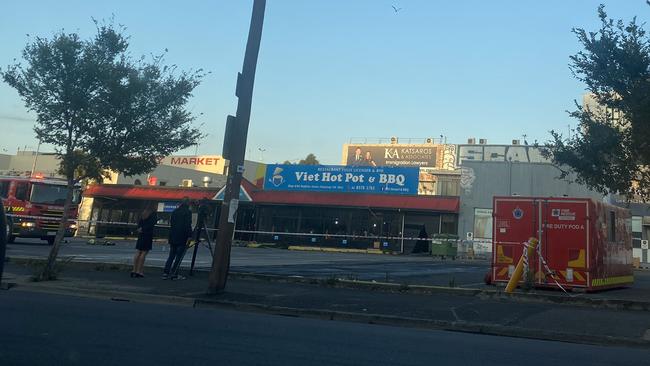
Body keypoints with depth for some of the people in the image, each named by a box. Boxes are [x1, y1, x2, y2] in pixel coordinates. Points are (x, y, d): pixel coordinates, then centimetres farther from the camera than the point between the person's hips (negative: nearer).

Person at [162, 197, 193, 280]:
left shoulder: (175, 211, 14)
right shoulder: (187, 212, -8)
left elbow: (171, 223, 17)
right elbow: (188, 226, -16)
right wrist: (189, 236, -16)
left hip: (173, 237, 7)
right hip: (182, 238, -7)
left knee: (171, 256, 12)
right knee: (179, 256, 0)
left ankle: (165, 273, 9)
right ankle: (174, 274, 0)